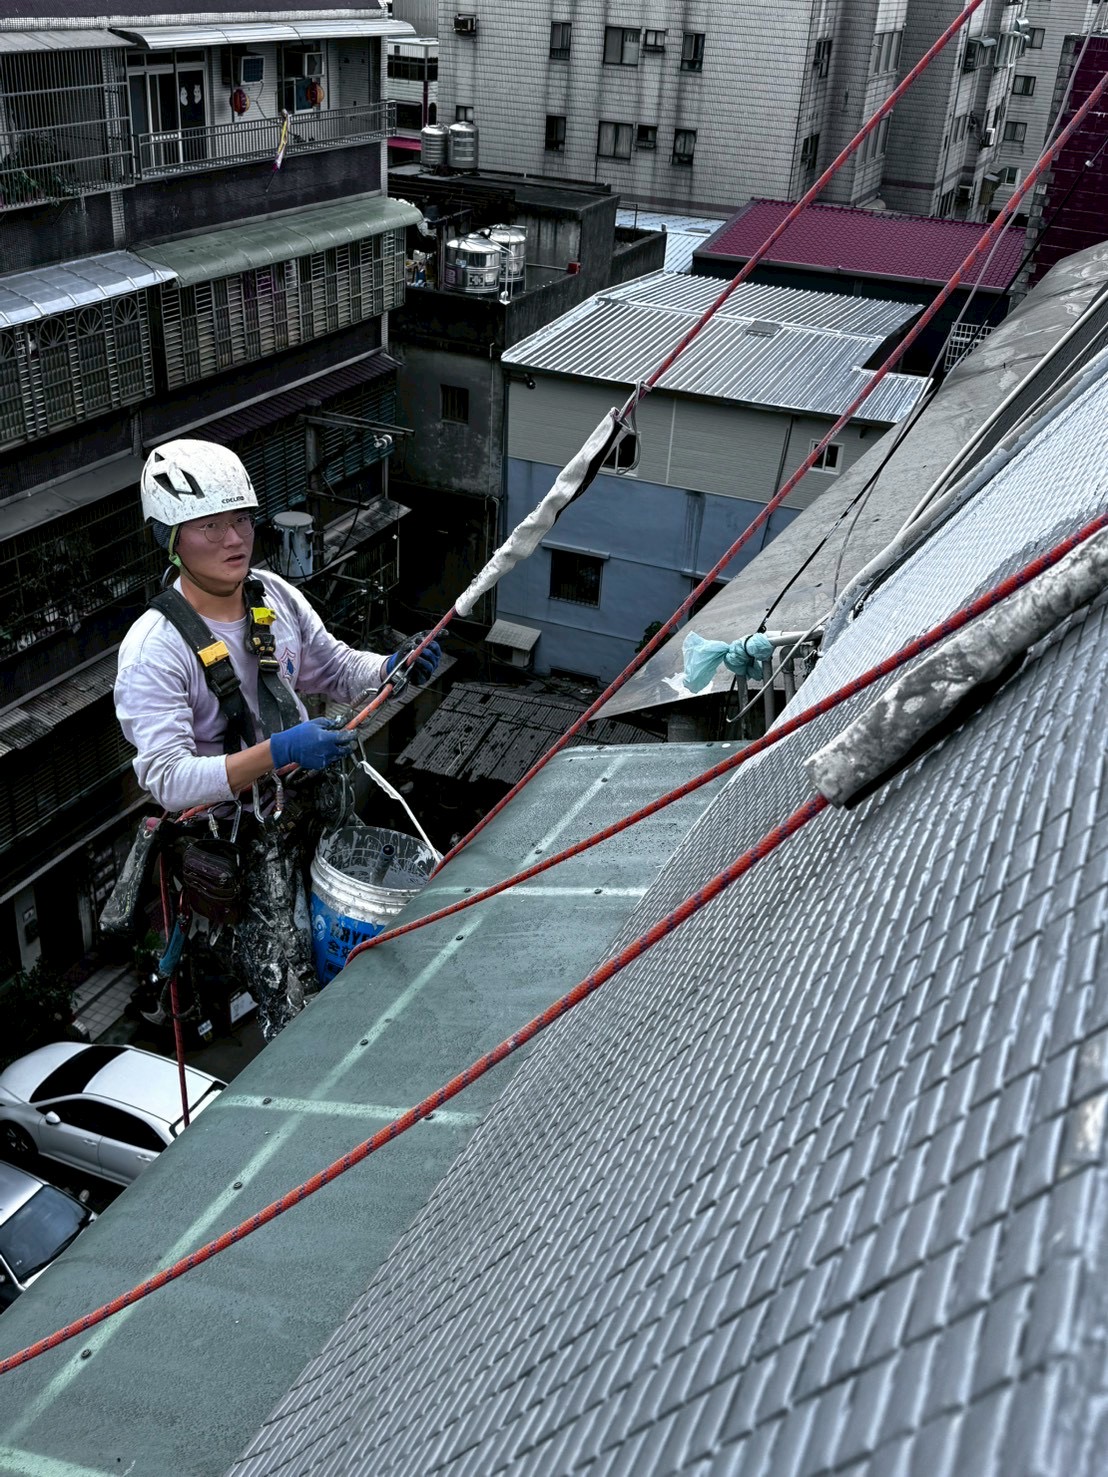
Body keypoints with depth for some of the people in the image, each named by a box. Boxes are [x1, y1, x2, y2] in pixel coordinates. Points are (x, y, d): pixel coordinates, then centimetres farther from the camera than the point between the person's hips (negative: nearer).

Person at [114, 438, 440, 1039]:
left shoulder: (275, 595, -1)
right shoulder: (154, 647, -21)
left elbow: (335, 669, 13)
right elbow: (167, 778, -28)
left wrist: (392, 669, -9)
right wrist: (275, 753, -40)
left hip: (310, 802, 6)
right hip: (236, 839, -6)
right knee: (292, 1006, -7)